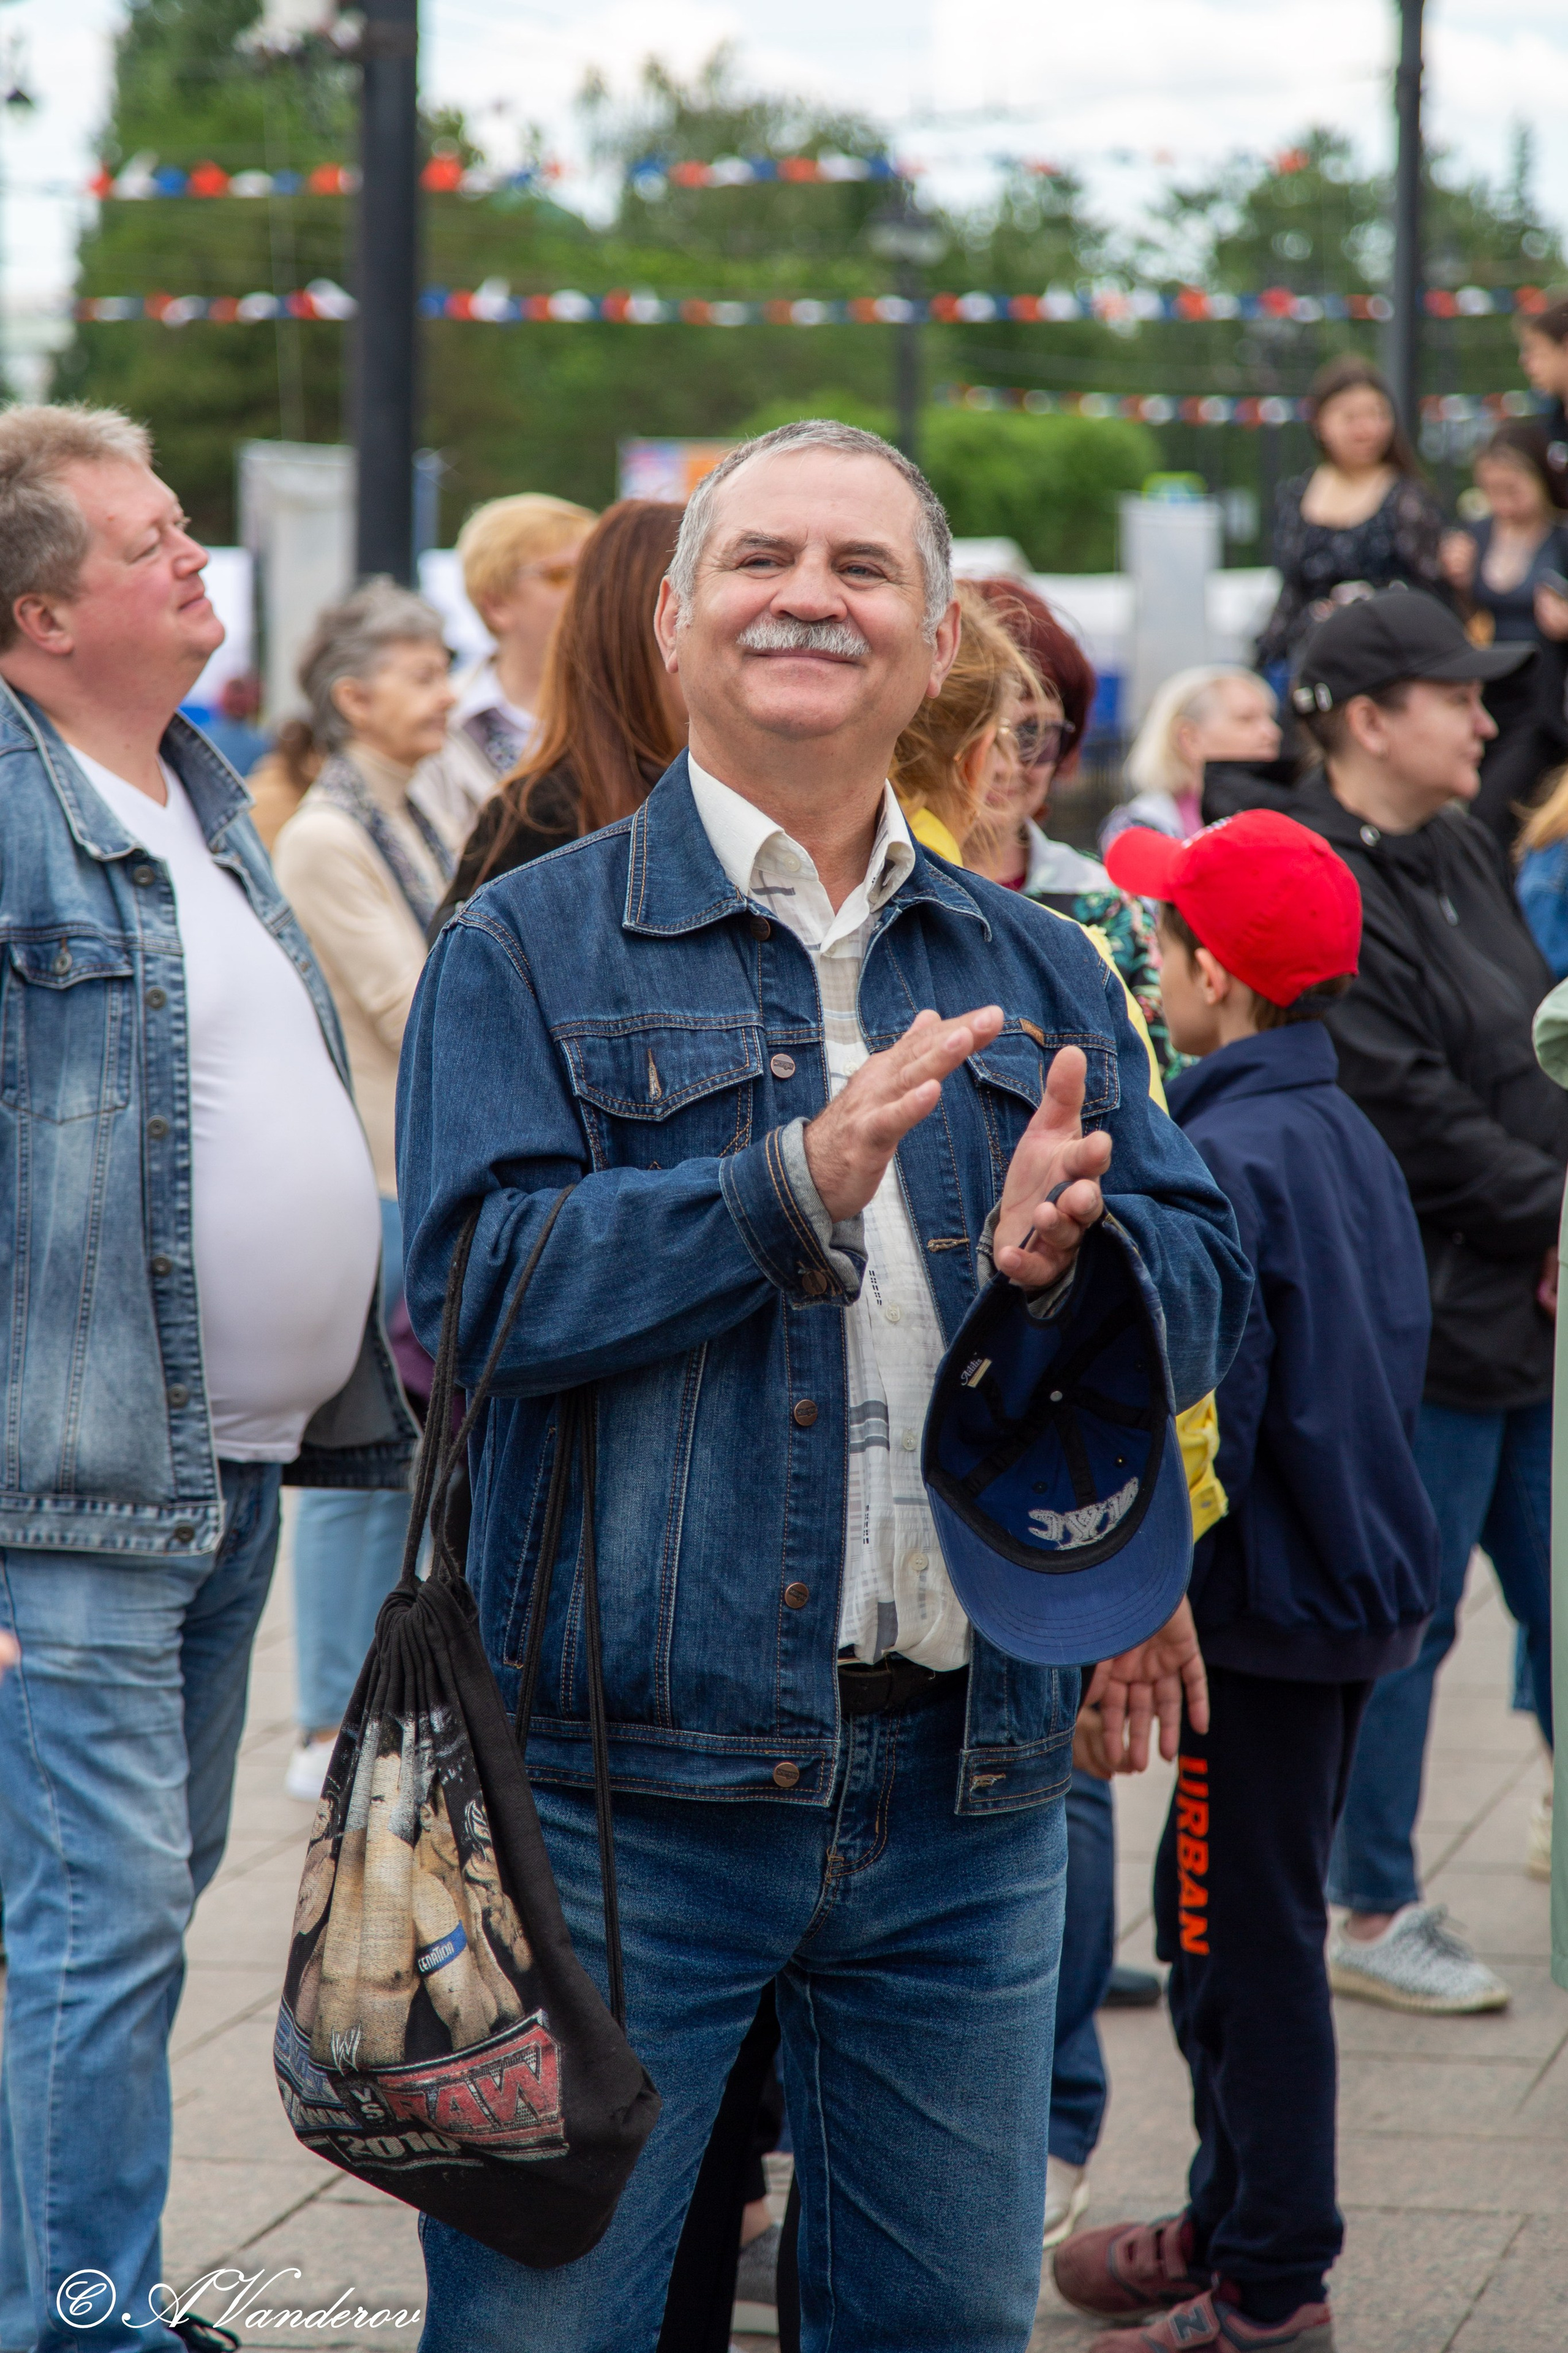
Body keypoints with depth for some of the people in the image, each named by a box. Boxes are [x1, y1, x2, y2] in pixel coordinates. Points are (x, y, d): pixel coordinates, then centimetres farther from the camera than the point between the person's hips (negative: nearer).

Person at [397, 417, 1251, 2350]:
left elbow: (1207, 1297, 9)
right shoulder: (531, 947, 1)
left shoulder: (1039, 974, 15)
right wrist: (799, 1186, -23)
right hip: (623, 1781, -4)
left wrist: (1061, 1257, -14)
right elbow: (474, 1284, -12)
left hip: (969, 1792, 4)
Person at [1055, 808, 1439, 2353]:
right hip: (1365, 1579, 9)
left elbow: (1198, 1427, -22)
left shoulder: (1222, 1165, -19)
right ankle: (1232, 2226, 31)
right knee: (1241, 1922, 19)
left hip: (1267, 1604, -9)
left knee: (1243, 1934, -2)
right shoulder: (1352, 1138, 9)